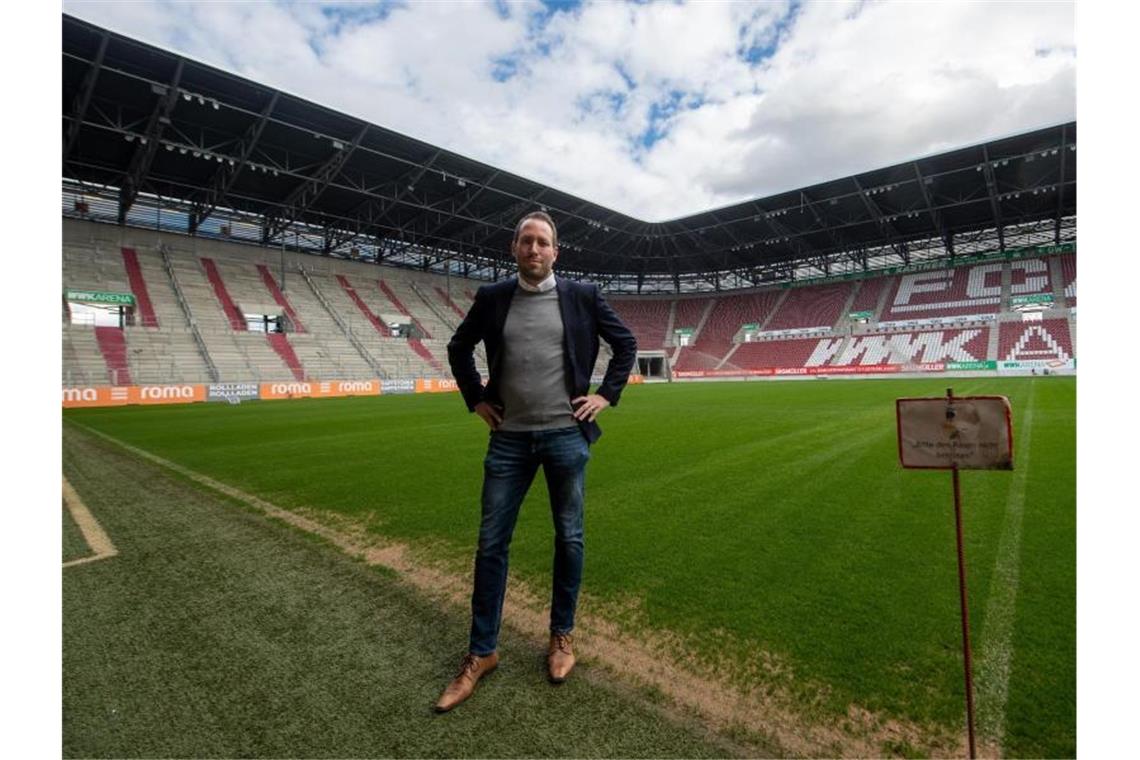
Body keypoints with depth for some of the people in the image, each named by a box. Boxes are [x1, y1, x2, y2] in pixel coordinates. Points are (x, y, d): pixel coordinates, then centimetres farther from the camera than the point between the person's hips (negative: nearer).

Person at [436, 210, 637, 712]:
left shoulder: (582, 296, 0)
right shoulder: (492, 297, 4)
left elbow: (625, 343, 10)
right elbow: (458, 347, 16)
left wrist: (608, 394, 2)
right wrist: (475, 398, 8)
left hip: (567, 435, -1)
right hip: (509, 438, 2)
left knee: (569, 538, 10)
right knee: (491, 543, 6)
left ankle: (562, 636, 32)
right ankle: (482, 652, 24)